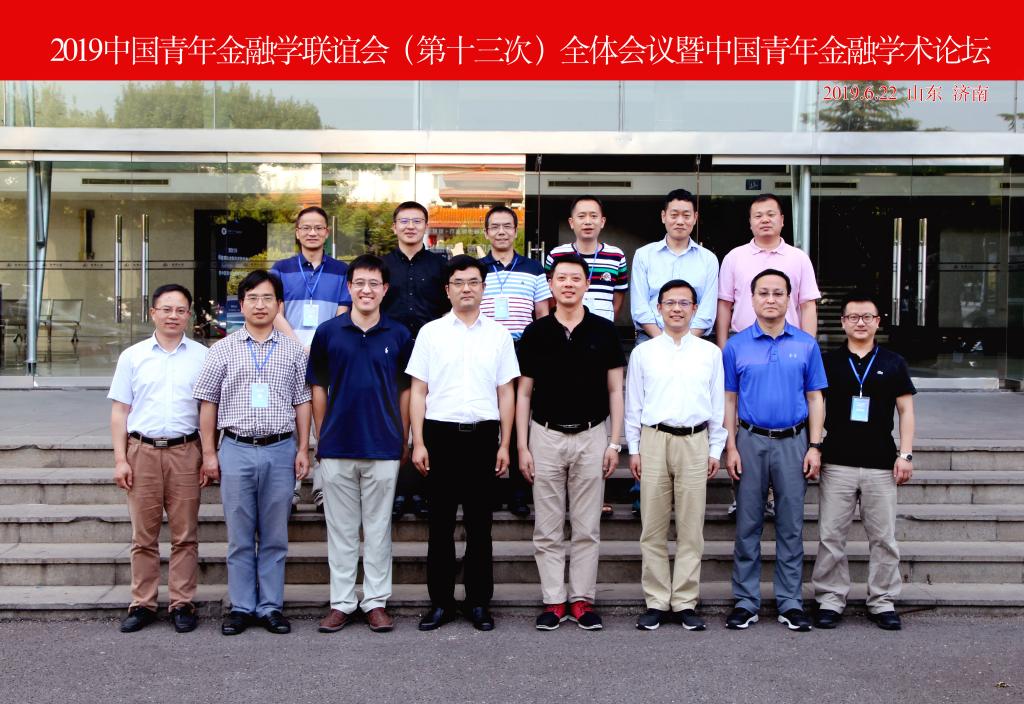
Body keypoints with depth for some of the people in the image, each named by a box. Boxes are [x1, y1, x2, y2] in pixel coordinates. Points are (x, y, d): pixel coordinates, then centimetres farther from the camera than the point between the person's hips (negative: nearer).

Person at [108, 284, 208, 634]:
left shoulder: (202, 357, 7)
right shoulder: (132, 356, 8)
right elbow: (120, 411, 8)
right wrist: (120, 459, 0)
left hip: (185, 451, -1)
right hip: (142, 451, 1)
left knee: (185, 535, 3)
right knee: (143, 535, 5)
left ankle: (182, 604, 11)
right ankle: (142, 605, 14)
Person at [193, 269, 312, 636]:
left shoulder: (293, 350, 8)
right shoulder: (223, 349, 6)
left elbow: (302, 402, 9)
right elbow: (208, 402, 6)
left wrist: (303, 449, 3)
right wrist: (209, 452, 2)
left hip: (280, 450, 1)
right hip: (236, 450, 0)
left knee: (275, 537, 7)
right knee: (240, 536, 6)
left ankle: (271, 606, 15)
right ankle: (241, 607, 16)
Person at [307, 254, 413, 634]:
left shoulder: (398, 335, 3)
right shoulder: (328, 332, 2)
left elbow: (405, 390, 7)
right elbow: (318, 388, 7)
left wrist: (403, 440, 5)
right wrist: (321, 437, 4)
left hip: (383, 447, 0)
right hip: (337, 447, 0)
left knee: (378, 528, 8)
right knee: (341, 528, 8)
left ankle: (377, 601, 17)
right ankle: (341, 602, 18)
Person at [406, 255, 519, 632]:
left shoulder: (498, 334, 9)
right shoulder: (431, 332, 6)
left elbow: (506, 393, 9)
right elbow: (418, 391, 5)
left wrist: (504, 445, 2)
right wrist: (418, 443, -3)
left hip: (483, 434, 1)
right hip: (441, 433, 0)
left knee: (479, 523, 6)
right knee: (440, 523, 5)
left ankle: (479, 601, 15)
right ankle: (440, 601, 14)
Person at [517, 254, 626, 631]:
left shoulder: (603, 331, 2)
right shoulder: (535, 332, 2)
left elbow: (615, 390, 4)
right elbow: (524, 393, 5)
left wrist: (614, 443, -3)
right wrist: (522, 447, -1)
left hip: (591, 436, 0)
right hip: (546, 436, 0)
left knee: (587, 528, 6)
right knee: (547, 529, 5)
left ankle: (583, 599, 15)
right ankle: (554, 600, 14)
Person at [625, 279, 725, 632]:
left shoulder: (710, 353, 9)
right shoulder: (642, 353, 8)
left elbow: (718, 404, 11)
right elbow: (633, 404, 9)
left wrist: (715, 450, 7)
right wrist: (633, 449, 4)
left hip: (695, 442, 0)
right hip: (654, 441, 0)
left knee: (691, 529, 2)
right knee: (653, 528, 3)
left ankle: (685, 602, 11)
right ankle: (656, 602, 11)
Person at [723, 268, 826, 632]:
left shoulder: (806, 345, 5)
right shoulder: (736, 346, 3)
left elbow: (815, 399, 6)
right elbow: (729, 400, 4)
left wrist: (814, 446, -2)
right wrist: (731, 447, -3)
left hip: (793, 442, 0)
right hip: (750, 441, 0)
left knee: (791, 526, 6)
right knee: (747, 525, 5)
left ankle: (790, 602, 15)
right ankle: (745, 601, 13)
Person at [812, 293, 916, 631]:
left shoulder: (893, 363, 8)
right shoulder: (828, 362, 6)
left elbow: (906, 410, 7)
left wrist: (905, 454, -2)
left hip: (881, 465, 1)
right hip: (837, 464, 0)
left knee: (884, 538, 5)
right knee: (830, 537, 2)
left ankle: (883, 602, 16)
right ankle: (830, 601, 11)